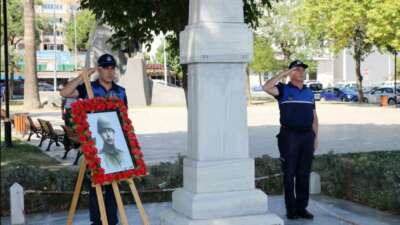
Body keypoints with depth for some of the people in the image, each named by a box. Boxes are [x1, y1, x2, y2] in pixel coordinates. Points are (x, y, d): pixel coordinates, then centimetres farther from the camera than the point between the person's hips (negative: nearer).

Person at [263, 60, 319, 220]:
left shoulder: (309, 92, 14)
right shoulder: (283, 89, 0)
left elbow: (314, 116, 16)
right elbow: (266, 87, -20)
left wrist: (316, 136, 8)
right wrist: (283, 74, -15)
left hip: (307, 136, 4)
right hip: (289, 135, -4)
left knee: (304, 174, 6)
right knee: (289, 173, 0)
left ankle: (302, 207, 14)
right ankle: (290, 208, 8)